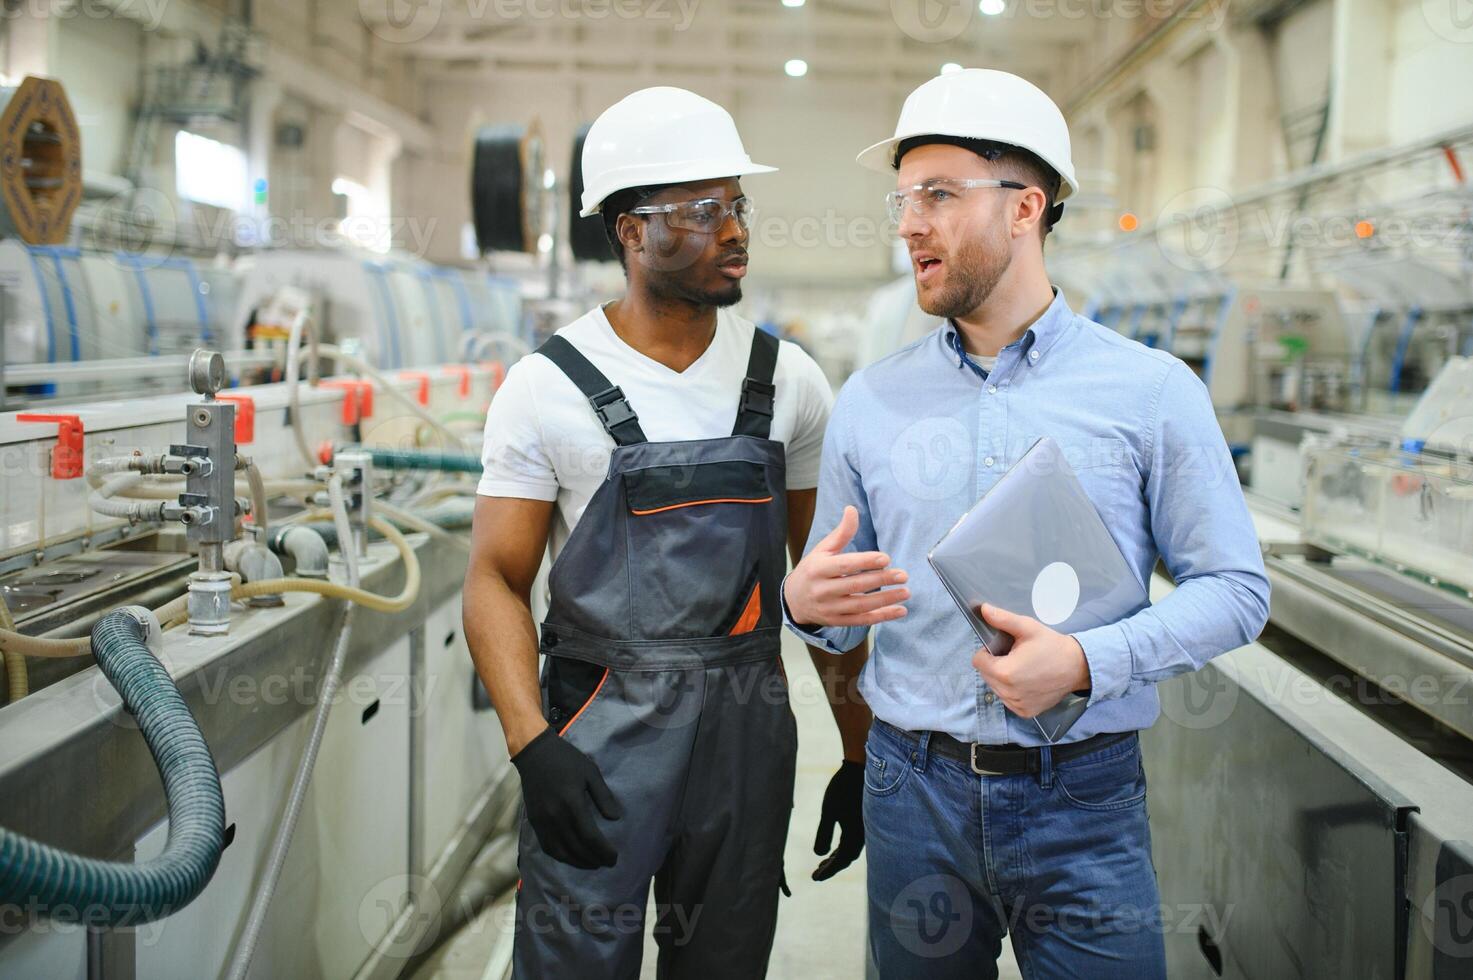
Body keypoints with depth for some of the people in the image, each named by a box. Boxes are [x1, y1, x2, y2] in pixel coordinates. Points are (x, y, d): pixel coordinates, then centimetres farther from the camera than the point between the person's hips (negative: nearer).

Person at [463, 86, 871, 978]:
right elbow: (498, 581, -5)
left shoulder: (788, 380, 3)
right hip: (599, 733, -3)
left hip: (750, 734, 3)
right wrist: (532, 746, -18)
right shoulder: (548, 386, -6)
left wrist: (862, 753, 6)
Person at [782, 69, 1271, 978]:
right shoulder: (870, 400, 5)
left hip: (1082, 800, -2)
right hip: (913, 790, 2)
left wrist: (1088, 661, -18)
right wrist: (807, 604, -14)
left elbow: (1235, 588, -3)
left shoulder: (1152, 390, -3)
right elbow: (837, 606, 10)